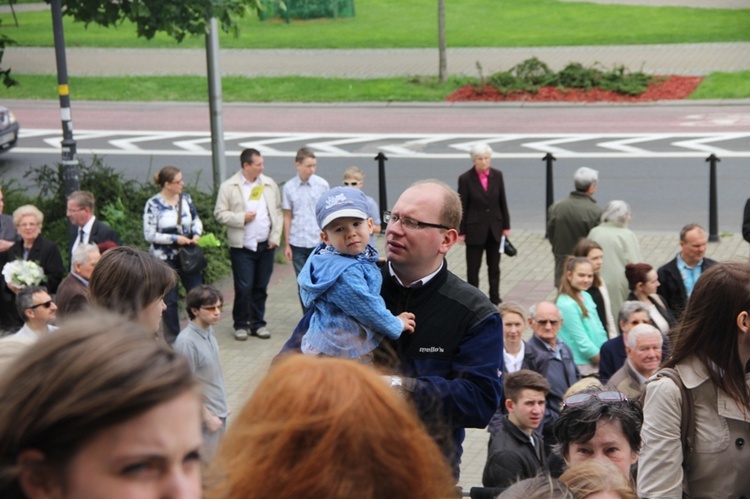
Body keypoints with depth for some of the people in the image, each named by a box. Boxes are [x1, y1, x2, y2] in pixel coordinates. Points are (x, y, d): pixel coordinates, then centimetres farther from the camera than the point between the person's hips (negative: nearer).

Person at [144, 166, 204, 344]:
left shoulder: (185, 199, 3)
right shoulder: (153, 204, -11)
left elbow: (196, 220, 15)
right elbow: (149, 235, -12)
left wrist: (196, 234, -6)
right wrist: (175, 239, -16)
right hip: (164, 260, -4)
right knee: (169, 301, 4)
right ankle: (172, 339, 17)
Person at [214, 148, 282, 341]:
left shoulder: (269, 184, 8)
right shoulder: (229, 187, -3)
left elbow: (278, 211, 11)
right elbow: (220, 214, -3)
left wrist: (275, 237, 2)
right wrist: (241, 218, -14)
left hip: (266, 245, 3)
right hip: (242, 247, -3)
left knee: (261, 288, 9)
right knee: (243, 288, -5)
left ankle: (258, 323, 20)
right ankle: (240, 325, 10)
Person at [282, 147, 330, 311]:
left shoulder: (322, 185, -2)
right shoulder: (289, 187, 1)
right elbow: (288, 216, 6)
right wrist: (287, 244, 5)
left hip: (319, 242, -1)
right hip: (298, 243, 1)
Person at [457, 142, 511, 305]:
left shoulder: (497, 175, -1)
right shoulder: (465, 179, -11)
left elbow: (502, 202, 6)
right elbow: (462, 207, -7)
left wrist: (506, 225, 5)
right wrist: (461, 232, -7)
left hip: (495, 228, 3)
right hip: (475, 229, -3)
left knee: (494, 267, 12)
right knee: (473, 268, 5)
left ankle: (495, 299, 23)